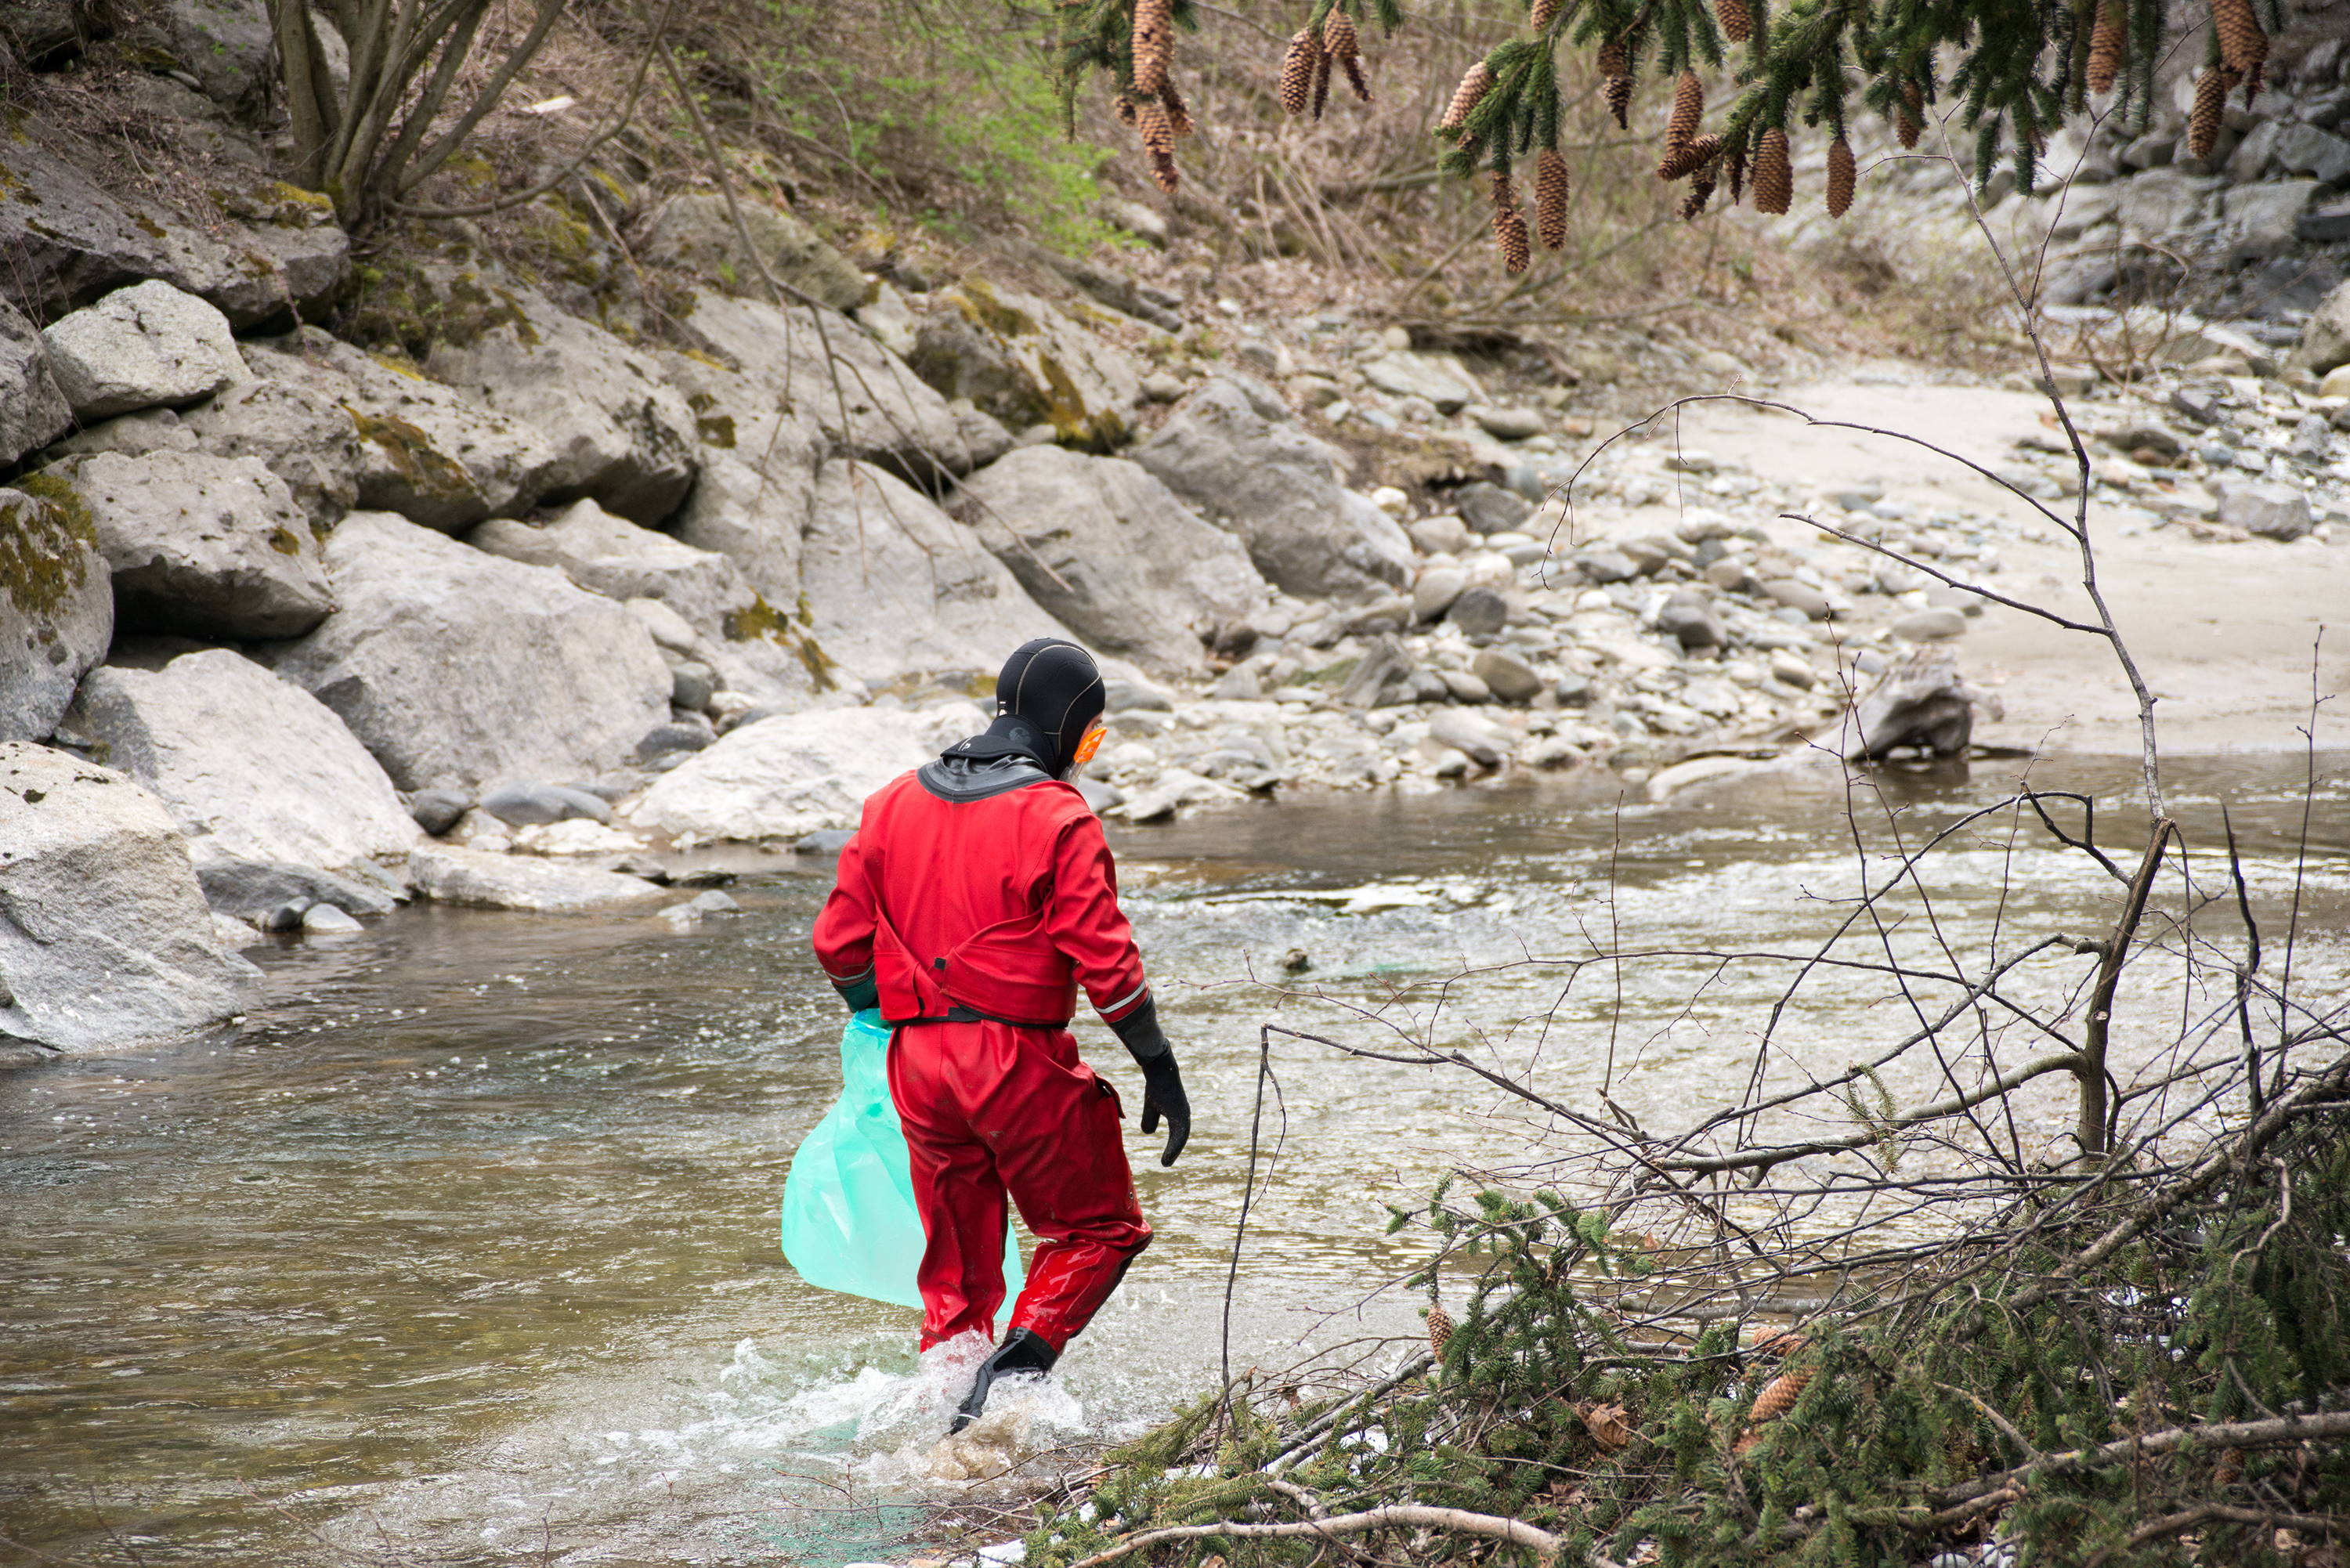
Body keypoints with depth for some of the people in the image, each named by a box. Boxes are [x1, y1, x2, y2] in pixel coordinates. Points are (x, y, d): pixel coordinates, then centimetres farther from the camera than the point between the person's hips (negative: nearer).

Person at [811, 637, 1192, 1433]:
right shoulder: (1058, 820, -10)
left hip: (917, 1061, 6)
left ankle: (944, 1417, 13)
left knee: (957, 1261, 18)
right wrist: (1160, 1069, -5)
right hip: (1019, 1060, -5)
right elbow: (1105, 962, -13)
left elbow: (840, 942, 10)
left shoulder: (893, 802, 8)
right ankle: (1019, 1362, -11)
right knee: (1099, 1227, 9)